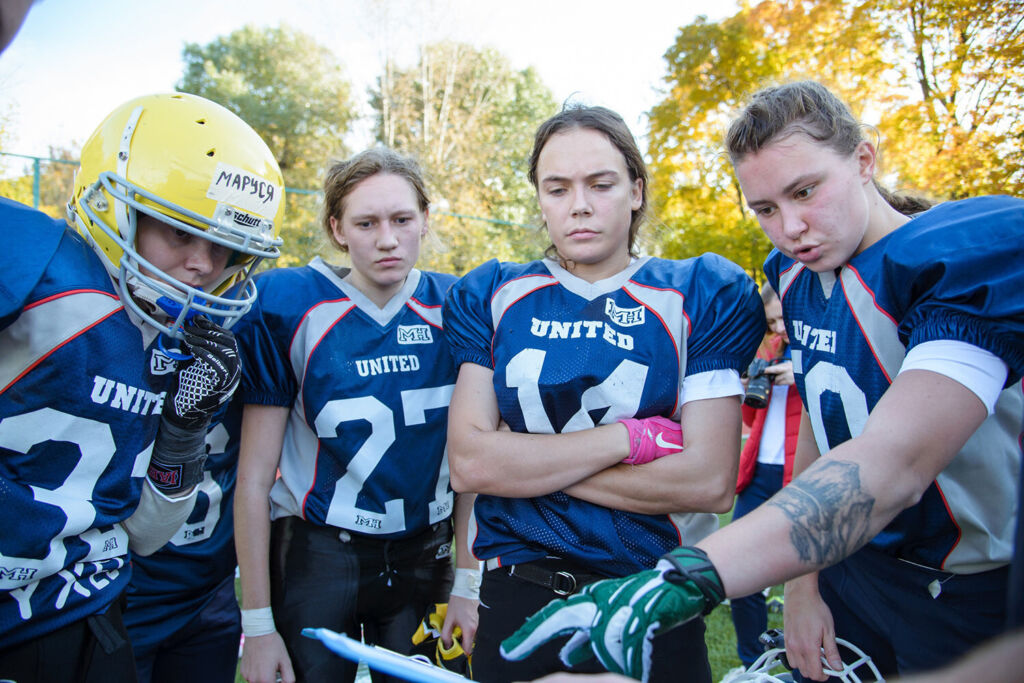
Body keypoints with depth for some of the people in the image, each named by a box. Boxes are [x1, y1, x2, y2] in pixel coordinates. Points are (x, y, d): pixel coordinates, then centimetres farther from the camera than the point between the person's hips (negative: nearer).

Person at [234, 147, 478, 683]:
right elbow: (254, 478, -10)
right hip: (316, 553, -2)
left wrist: (467, 582, 0)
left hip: (423, 555, 3)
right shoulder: (288, 306, -12)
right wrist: (257, 623, -7)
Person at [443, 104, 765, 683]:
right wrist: (627, 438, -16)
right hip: (514, 599, 2)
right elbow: (468, 463, -9)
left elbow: (711, 480, -14)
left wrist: (525, 460, -13)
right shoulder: (492, 297, 1)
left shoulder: (703, 297, -4)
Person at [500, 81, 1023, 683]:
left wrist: (680, 581, -46)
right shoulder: (791, 274, 1)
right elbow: (816, 419, 6)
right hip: (849, 573, 5)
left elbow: (894, 461, -36)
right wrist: (803, 583, 0)